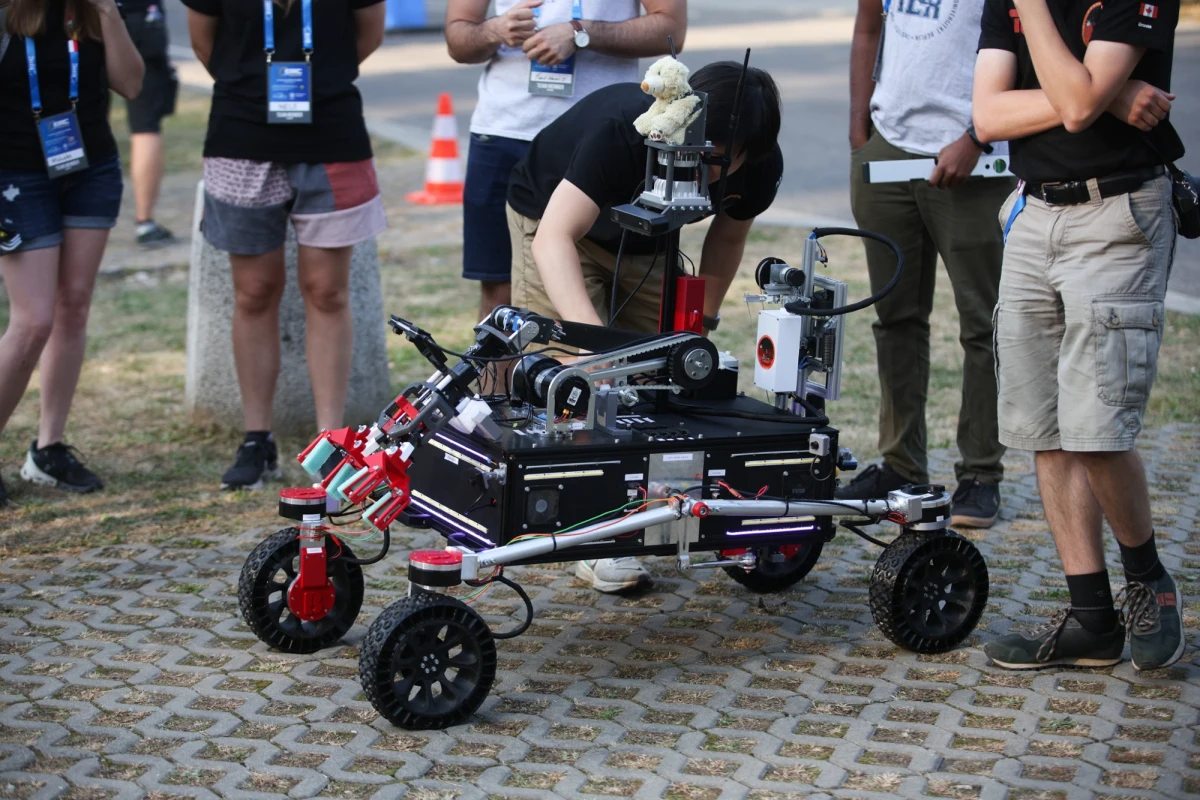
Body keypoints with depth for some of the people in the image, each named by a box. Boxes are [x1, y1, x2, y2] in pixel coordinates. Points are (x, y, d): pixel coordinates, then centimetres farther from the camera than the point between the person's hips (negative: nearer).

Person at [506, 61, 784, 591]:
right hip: (556, 217, -4)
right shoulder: (623, 127, -43)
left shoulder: (760, 169, -26)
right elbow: (554, 239, -50)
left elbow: (728, 235, -1)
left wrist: (700, 322, -3)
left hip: (644, 241, 5)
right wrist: (594, 337, -63)